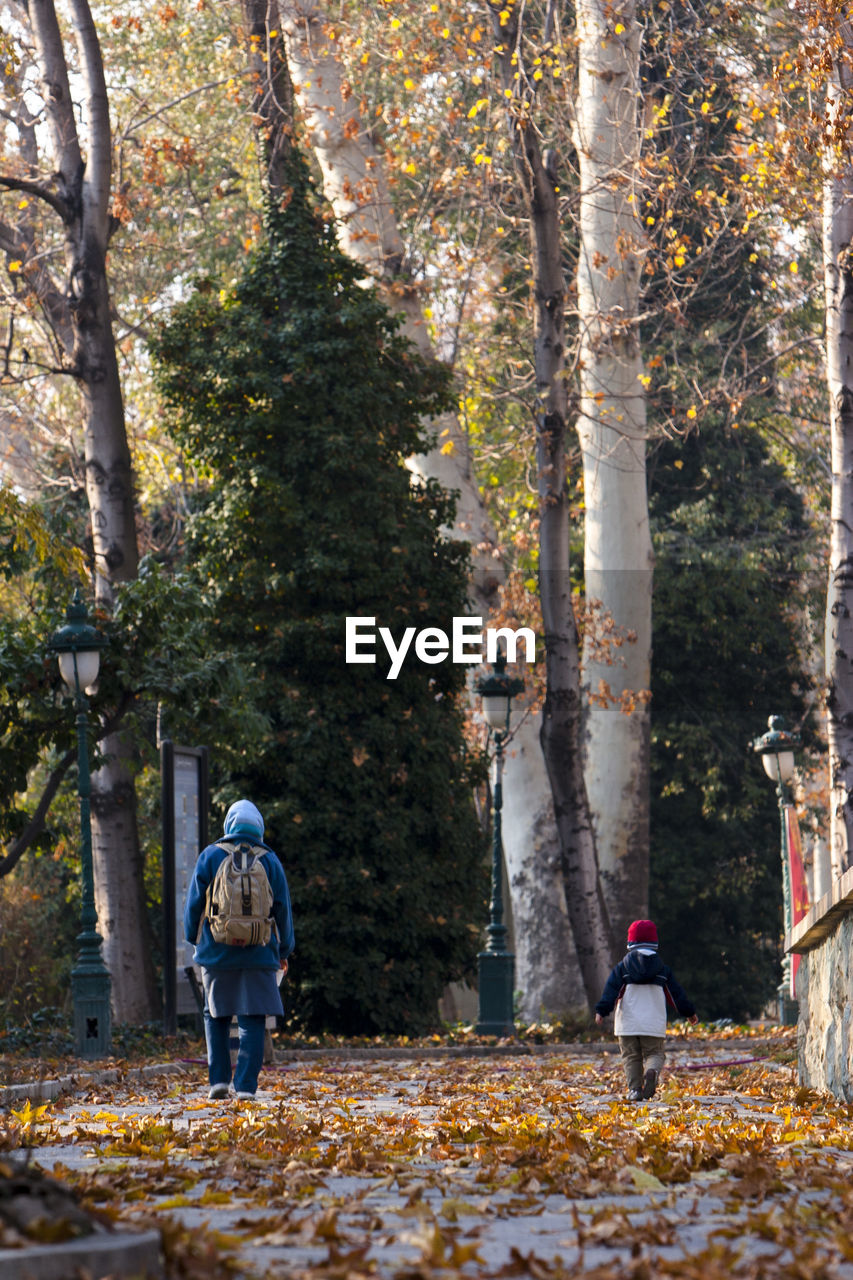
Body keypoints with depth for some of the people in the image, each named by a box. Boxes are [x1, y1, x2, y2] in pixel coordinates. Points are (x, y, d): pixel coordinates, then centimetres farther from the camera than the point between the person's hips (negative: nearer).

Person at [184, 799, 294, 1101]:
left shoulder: (210, 856, 0)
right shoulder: (269, 861, 3)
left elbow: (194, 903, 2)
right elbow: (283, 909, 5)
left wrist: (193, 939, 16)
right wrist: (283, 951, 14)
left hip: (217, 952, 0)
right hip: (258, 952, 0)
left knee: (215, 1016, 15)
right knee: (252, 1020, 0)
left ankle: (218, 1078, 7)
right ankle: (245, 1085, -7)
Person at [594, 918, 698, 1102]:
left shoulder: (622, 967, 4)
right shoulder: (663, 969, 9)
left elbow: (611, 990, -6)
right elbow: (676, 993, 14)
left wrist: (602, 1011, -9)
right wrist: (689, 1012, 24)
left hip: (628, 1024, 0)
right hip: (654, 1024, 1)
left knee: (631, 1056, 8)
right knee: (655, 1053, 5)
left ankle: (634, 1089, -4)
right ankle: (652, 1070, -28)